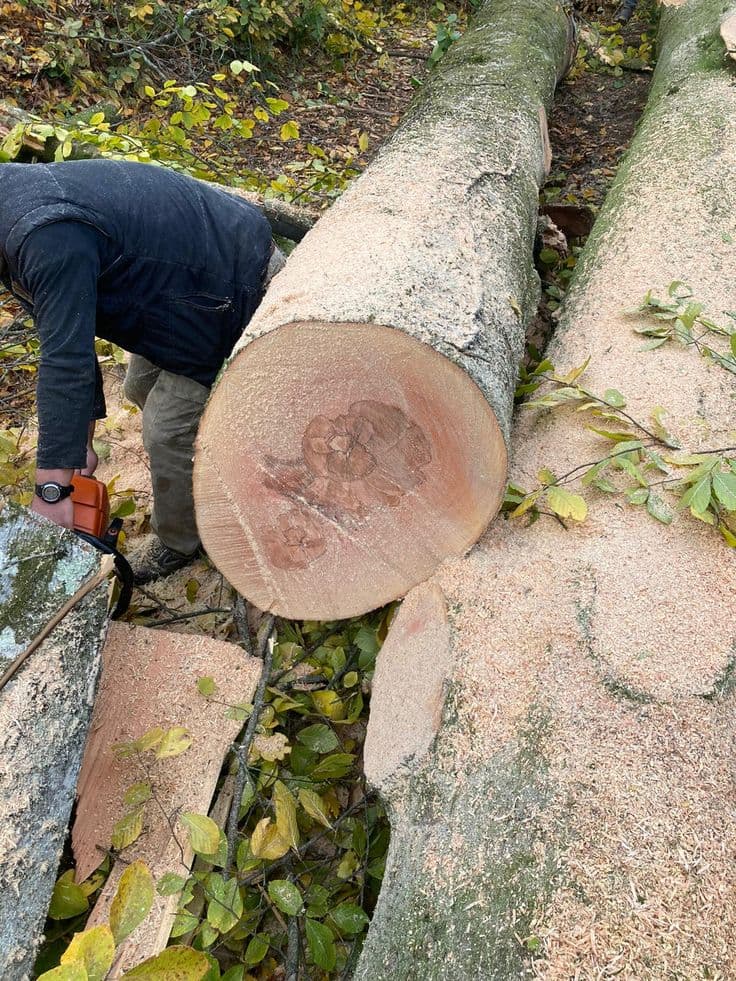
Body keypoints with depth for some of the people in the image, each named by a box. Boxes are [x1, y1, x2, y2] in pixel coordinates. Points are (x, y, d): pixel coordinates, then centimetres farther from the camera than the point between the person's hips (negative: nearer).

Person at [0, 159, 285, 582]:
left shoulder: (48, 238, -31)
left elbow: (67, 361, -36)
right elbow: (67, 331, 5)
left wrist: (52, 492, -34)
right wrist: (82, 440, 4)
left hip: (237, 282, -10)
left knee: (170, 427, -7)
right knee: (143, 387, 20)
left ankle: (181, 542, 17)